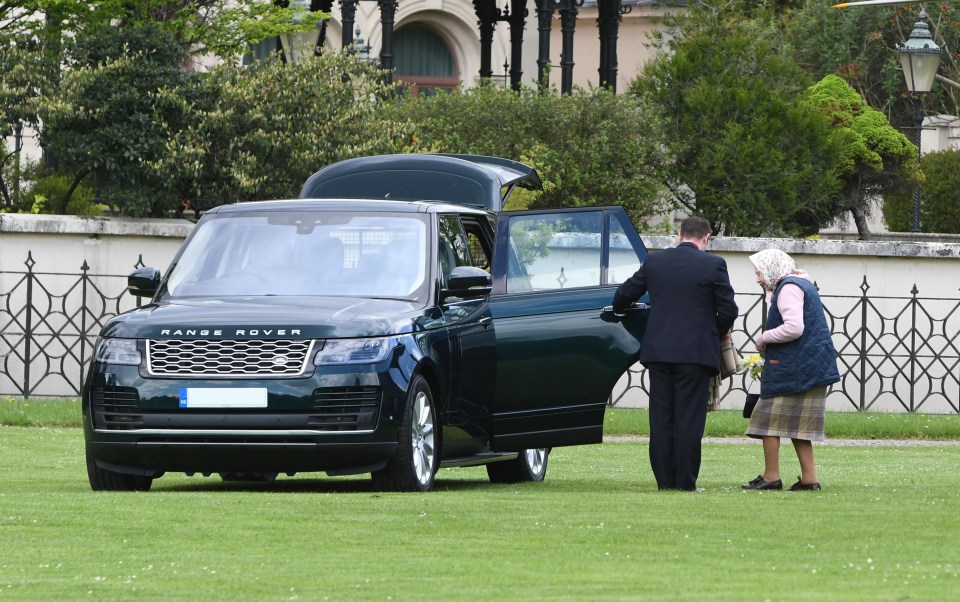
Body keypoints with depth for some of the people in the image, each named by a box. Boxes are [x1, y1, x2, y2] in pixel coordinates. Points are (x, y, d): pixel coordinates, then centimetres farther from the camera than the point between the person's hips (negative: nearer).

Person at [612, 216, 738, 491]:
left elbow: (623, 295, 13)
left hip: (658, 352, 3)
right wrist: (717, 333, 15)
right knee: (689, 420, -1)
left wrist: (619, 312, 36)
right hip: (696, 352, -3)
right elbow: (728, 310, -5)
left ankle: (664, 481, 8)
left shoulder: (654, 262, 6)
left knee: (661, 419, 8)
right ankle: (685, 482, -2)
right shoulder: (713, 265, -5)